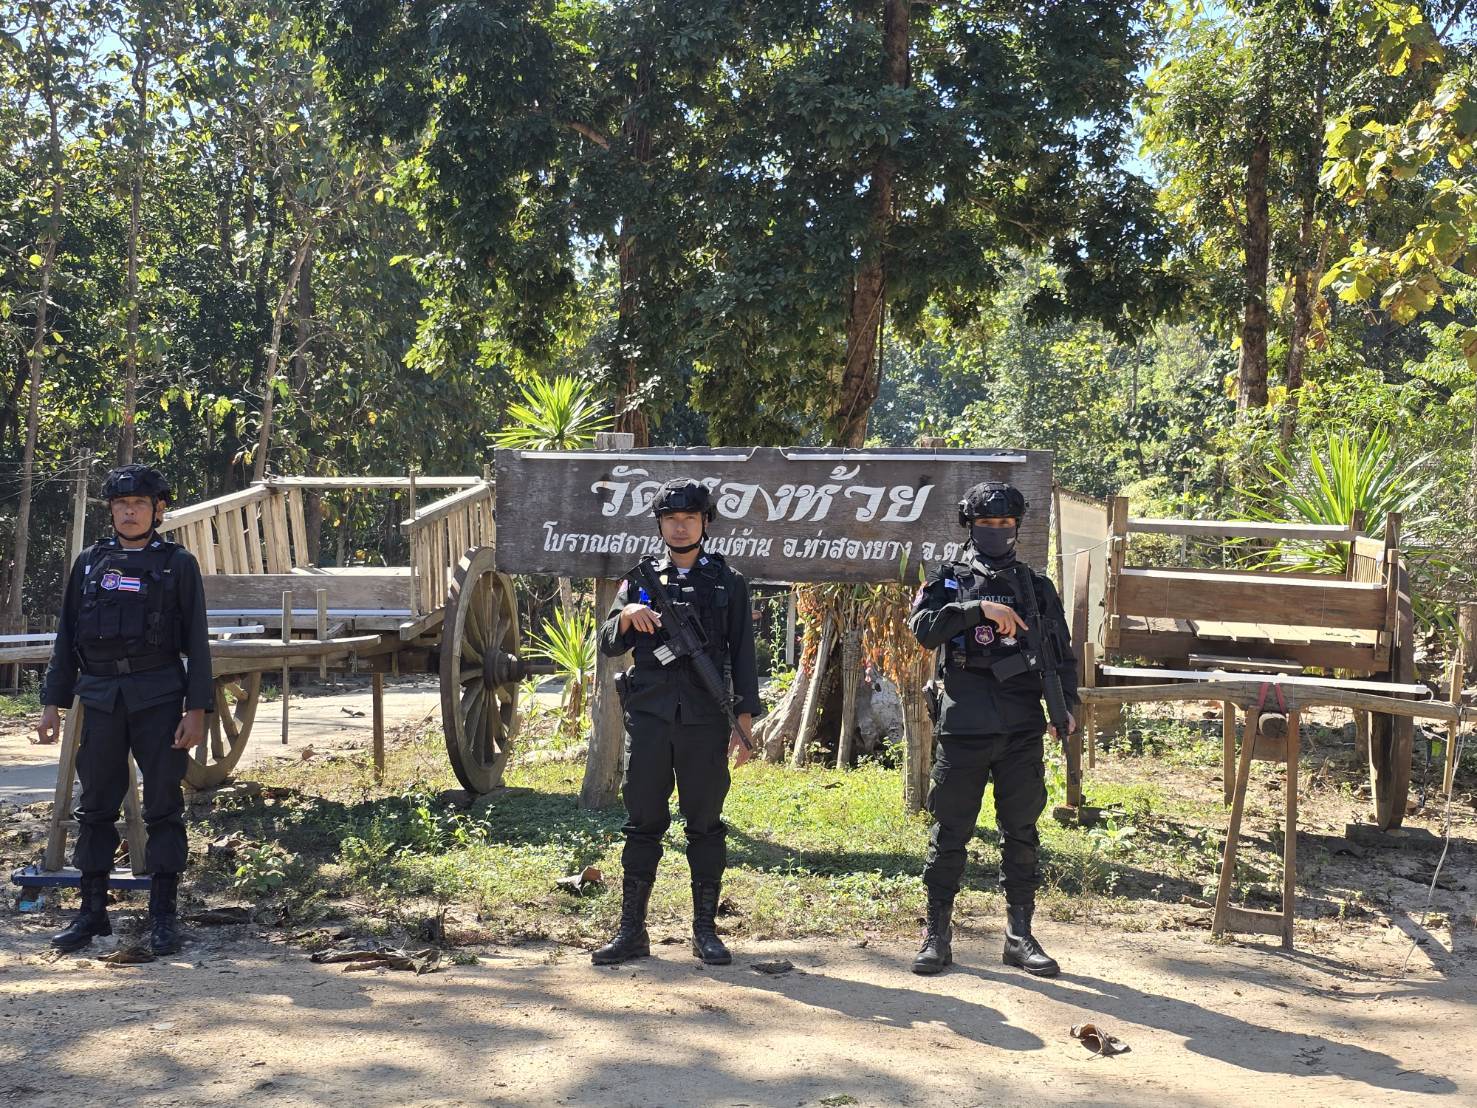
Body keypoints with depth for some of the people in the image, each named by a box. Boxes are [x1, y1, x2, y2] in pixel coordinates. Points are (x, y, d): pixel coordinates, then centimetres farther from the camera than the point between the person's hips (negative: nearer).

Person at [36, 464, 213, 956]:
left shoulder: (178, 564, 2)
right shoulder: (90, 563, 11)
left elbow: (197, 642, 0)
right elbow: (67, 636, 14)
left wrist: (196, 709, -7)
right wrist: (53, 702, 9)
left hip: (159, 697, -3)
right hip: (100, 698, 3)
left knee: (163, 805, 1)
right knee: (96, 806, 7)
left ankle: (163, 915, 8)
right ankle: (93, 911, 17)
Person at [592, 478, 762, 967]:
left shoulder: (728, 582, 8)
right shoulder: (641, 579, 11)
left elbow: (743, 655, 6)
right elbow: (609, 645, 9)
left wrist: (744, 724, -1)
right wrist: (627, 616, -13)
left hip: (704, 720, -1)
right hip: (648, 716, 1)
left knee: (705, 824, 4)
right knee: (642, 822, 4)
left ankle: (705, 930, 13)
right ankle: (631, 931, 11)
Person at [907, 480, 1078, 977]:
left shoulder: (1036, 587, 12)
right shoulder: (948, 581, 6)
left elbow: (1062, 654, 13)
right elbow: (923, 626, -12)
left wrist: (1067, 705, -1)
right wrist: (979, 608, -21)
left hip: (1022, 731, 2)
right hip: (962, 729, -2)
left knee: (1021, 833, 7)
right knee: (950, 833, 2)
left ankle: (1020, 935, 17)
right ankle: (937, 934, 11)